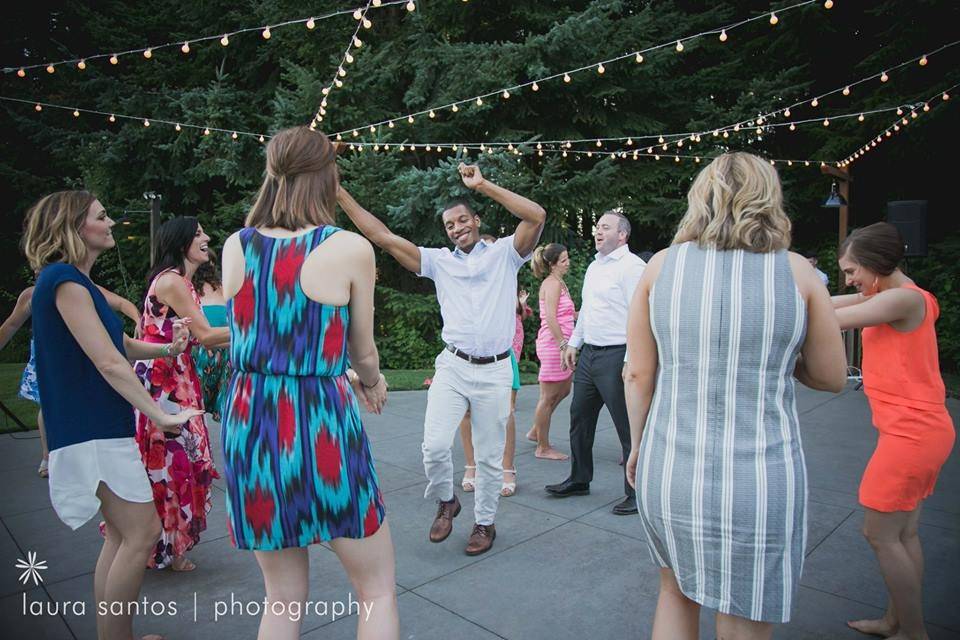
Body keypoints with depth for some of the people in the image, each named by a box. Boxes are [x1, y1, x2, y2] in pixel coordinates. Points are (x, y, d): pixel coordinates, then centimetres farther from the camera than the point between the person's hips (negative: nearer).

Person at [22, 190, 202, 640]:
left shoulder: (79, 282, 17)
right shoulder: (64, 280, -15)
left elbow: (121, 345, 19)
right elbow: (108, 363, -21)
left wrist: (167, 349, 2)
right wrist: (160, 415, -19)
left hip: (99, 424, 10)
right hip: (91, 428, -10)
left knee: (121, 534, 14)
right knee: (142, 531, -6)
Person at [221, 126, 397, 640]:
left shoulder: (235, 247, 3)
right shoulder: (350, 249, -9)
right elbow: (363, 352, 2)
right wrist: (372, 383, 24)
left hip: (248, 424, 5)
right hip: (322, 426, -5)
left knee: (282, 596, 20)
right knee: (378, 590, 15)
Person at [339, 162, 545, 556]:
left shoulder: (504, 253, 5)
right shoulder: (439, 261, 9)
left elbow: (537, 216, -11)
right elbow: (383, 237, 4)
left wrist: (483, 186, -9)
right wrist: (340, 194, 0)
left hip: (494, 371, -1)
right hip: (452, 367, 2)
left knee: (489, 456, 9)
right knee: (435, 445, -10)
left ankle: (485, 522, 30)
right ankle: (446, 501, 21)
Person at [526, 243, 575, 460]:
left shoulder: (559, 283, 18)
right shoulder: (552, 283, -13)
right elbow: (550, 318, -21)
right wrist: (563, 345, -23)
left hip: (560, 344, 10)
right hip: (553, 344, -10)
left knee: (564, 391, 19)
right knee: (549, 397, -1)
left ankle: (536, 431, 32)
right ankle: (543, 448, 11)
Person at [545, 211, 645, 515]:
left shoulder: (631, 266, -11)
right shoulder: (594, 266, 17)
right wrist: (573, 343, 20)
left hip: (616, 356, -9)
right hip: (588, 354, 9)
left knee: (628, 427, 0)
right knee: (579, 418, 17)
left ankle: (637, 493, 14)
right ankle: (579, 479, 33)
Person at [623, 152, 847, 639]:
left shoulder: (662, 265, -1)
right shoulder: (796, 271, -3)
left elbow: (637, 374, 0)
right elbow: (832, 377, 5)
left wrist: (637, 446, 13)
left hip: (668, 470, 2)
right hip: (760, 482, -1)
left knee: (677, 591, 28)